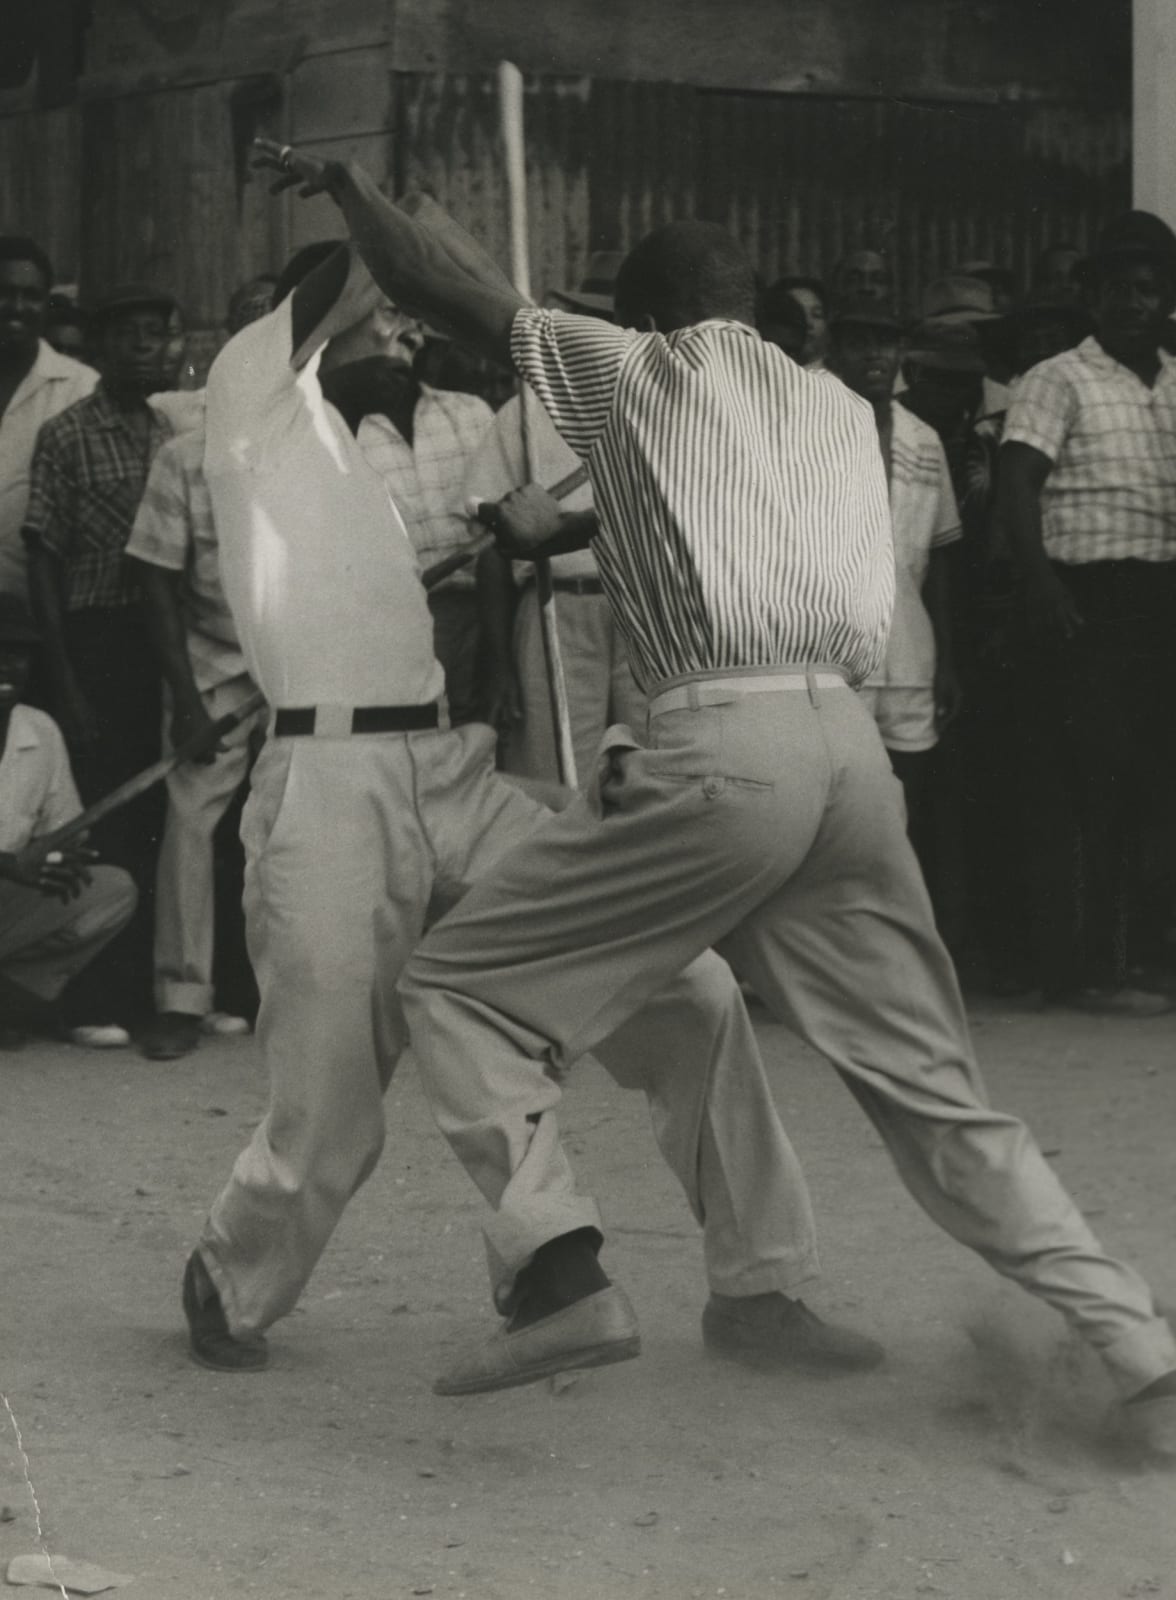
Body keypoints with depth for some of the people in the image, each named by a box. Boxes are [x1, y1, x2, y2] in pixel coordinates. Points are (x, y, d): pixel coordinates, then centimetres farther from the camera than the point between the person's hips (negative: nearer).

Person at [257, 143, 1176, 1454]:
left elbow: (448, 289, 12)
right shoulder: (839, 408, 26)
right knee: (933, 1089, 12)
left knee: (456, 986, 6)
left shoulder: (636, 369, 13)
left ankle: (558, 1273, -13)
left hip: (720, 748, -5)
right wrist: (566, 535, 46)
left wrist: (344, 184, 27)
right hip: (849, 743, 5)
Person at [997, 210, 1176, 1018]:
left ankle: (1103, 961, 15)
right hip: (1087, 600, -6)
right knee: (1086, 783, -5)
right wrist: (1042, 588, -21)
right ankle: (1086, 969, -2)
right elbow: (1017, 484, -11)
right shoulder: (1059, 382, -2)